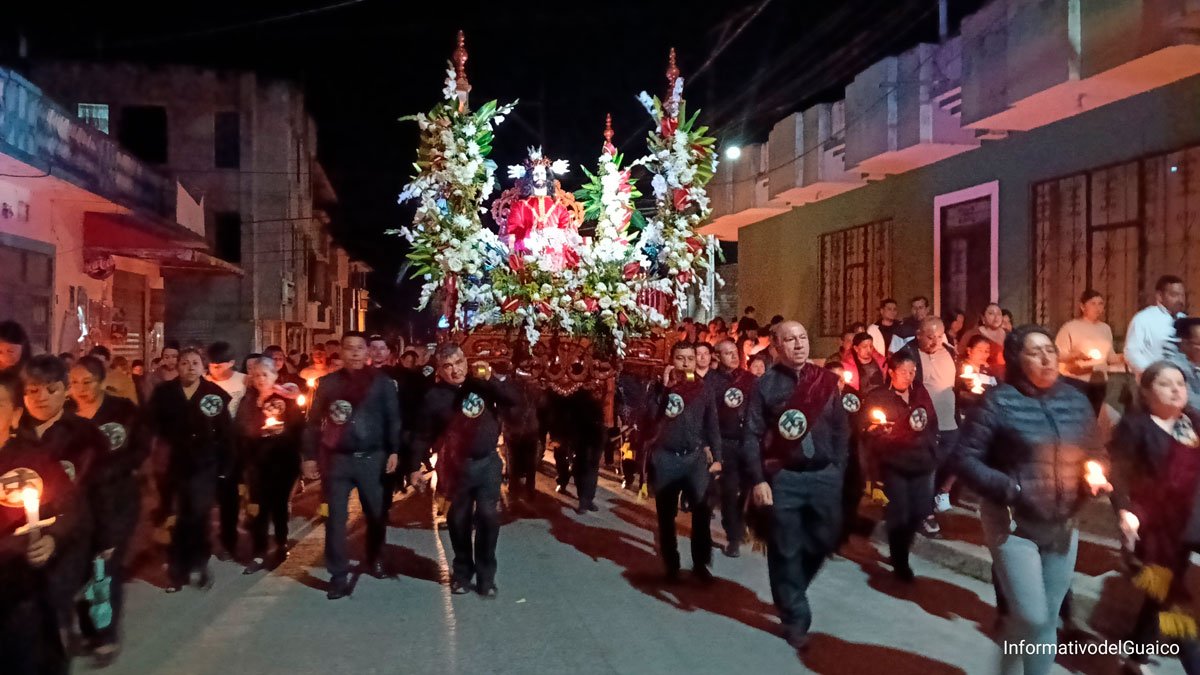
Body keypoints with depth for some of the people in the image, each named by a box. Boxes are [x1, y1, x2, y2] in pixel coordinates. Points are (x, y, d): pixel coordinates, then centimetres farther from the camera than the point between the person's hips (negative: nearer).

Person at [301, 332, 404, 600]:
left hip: (373, 458, 0)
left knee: (376, 514, 11)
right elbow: (313, 421, 5)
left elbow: (393, 418, 1)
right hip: (337, 459, 0)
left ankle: (375, 561, 31)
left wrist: (394, 451, -5)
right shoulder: (328, 383, 3)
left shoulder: (381, 382, 1)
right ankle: (338, 575, 9)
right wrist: (310, 456, 0)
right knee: (336, 517, 1)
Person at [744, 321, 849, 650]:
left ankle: (789, 590, 37)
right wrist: (758, 479, -13)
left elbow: (841, 427, 10)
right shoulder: (766, 384, -4)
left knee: (825, 539, 11)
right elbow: (752, 435, -7)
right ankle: (795, 617, 20)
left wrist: (837, 468, 3)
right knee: (786, 550, 4)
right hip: (783, 478, -3)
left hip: (824, 474, 3)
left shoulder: (826, 380, 5)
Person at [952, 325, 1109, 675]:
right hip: (1014, 524, -5)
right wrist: (1008, 488, -23)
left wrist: (1096, 476, -8)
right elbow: (965, 458, -13)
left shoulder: (1075, 400, 3)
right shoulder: (999, 401, -12)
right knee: (1030, 618, -8)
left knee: (1048, 620, 14)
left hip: (1063, 526, 5)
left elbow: (1097, 452, 14)